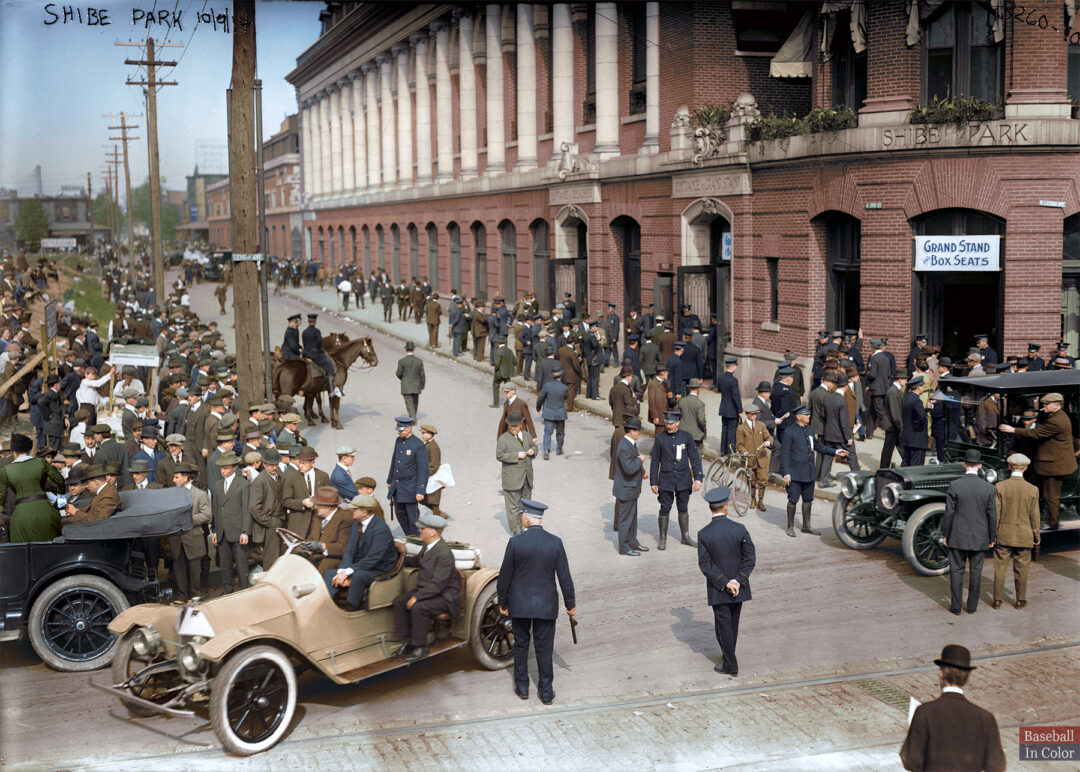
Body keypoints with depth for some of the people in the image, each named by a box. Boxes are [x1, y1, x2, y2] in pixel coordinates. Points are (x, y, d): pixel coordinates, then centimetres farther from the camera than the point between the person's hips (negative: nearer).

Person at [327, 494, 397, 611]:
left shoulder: (381, 529, -22)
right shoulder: (357, 524, 4)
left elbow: (373, 558, -26)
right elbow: (350, 551, 2)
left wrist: (347, 572, -27)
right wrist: (342, 571, -16)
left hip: (379, 570, -8)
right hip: (360, 566, 8)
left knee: (358, 575, -36)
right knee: (330, 573, -7)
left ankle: (350, 611, -25)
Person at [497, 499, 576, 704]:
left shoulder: (515, 542, -13)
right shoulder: (555, 543, -9)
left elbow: (505, 576, -5)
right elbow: (564, 577, -4)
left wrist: (502, 602, 8)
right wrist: (570, 603, 8)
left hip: (519, 604, -1)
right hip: (546, 605, 1)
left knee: (521, 645, 16)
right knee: (544, 649, 10)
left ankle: (522, 687, 24)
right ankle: (546, 692, 17)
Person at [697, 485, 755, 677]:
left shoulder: (704, 534, -14)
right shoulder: (739, 529, -12)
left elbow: (705, 565, -14)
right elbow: (750, 558, -12)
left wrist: (725, 583, -12)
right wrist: (737, 581, -12)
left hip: (718, 589, -2)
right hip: (739, 588, 2)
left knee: (723, 625, 9)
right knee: (733, 623, 20)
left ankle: (731, 665, 13)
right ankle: (729, 658, 37)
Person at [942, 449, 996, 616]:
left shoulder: (954, 485, -12)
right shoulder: (988, 488, -8)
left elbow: (949, 513, -9)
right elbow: (992, 516, -3)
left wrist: (945, 535, 2)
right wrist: (991, 538, 9)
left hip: (958, 537, -1)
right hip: (980, 538, 1)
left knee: (956, 571, 8)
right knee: (976, 571, 12)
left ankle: (956, 606, 13)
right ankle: (972, 606, 20)